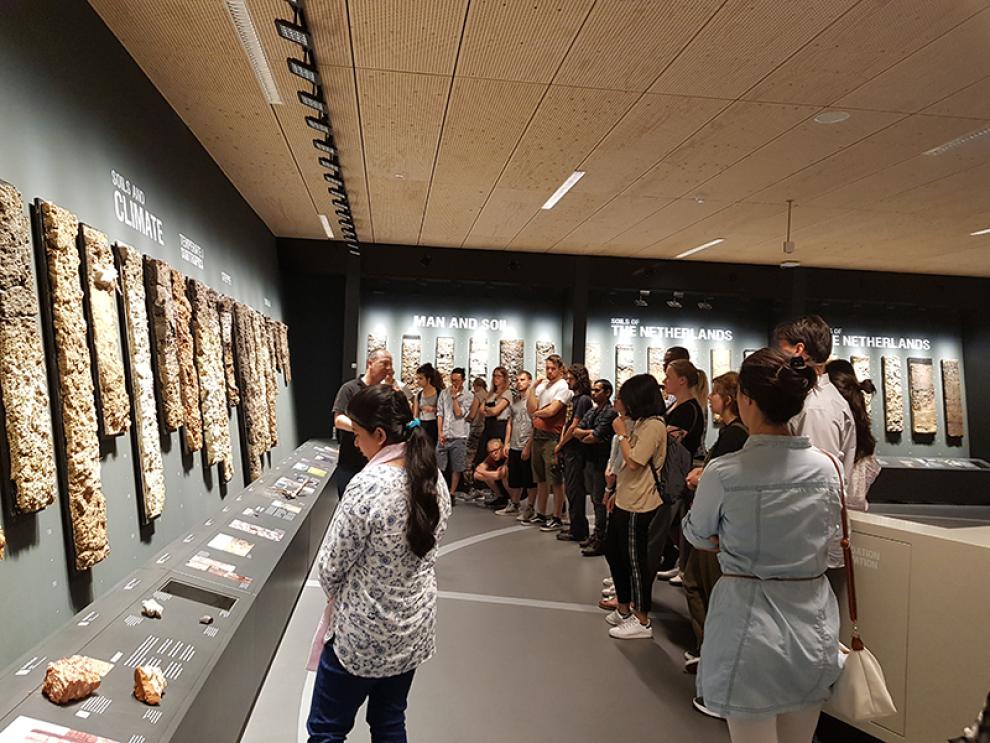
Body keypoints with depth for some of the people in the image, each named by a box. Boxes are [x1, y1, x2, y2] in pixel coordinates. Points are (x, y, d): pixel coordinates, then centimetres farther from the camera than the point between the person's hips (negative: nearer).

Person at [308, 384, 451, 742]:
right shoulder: (434, 478, -6)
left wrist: (339, 598, 5)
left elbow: (331, 568, -16)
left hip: (363, 634, -6)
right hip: (415, 628, 6)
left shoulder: (367, 485, -27)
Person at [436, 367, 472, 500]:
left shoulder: (467, 396, -1)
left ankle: (452, 493, 16)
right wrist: (440, 432, -3)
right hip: (444, 435, 2)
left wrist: (454, 397, -11)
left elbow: (459, 413, -10)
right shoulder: (444, 393, 7)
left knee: (457, 468, 5)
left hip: (459, 436, -2)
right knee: (438, 465, 1)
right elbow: (440, 413, 4)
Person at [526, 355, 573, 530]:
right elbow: (531, 409, 5)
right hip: (537, 435, 8)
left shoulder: (563, 387, -7)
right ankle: (540, 514, 26)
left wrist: (536, 413, 2)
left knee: (555, 480, -2)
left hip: (552, 437, -7)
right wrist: (533, 387, -3)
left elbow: (551, 411, -16)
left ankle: (557, 517, 6)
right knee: (541, 478, 16)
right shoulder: (542, 384, 14)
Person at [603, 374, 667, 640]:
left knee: (635, 561, 1)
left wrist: (621, 433, -12)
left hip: (639, 506, -10)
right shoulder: (640, 423, 13)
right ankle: (623, 609, 34)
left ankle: (642, 621, 16)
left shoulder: (653, 425, -18)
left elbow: (634, 462, -22)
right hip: (626, 501, 10)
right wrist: (617, 492, 17)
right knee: (613, 552, 18)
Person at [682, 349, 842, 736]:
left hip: (750, 623, -4)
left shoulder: (722, 473, -18)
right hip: (813, 627, 5)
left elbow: (698, 537, 1)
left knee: (752, 733, 13)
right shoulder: (827, 468, -6)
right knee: (799, 737, 23)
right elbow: (830, 538, 10)